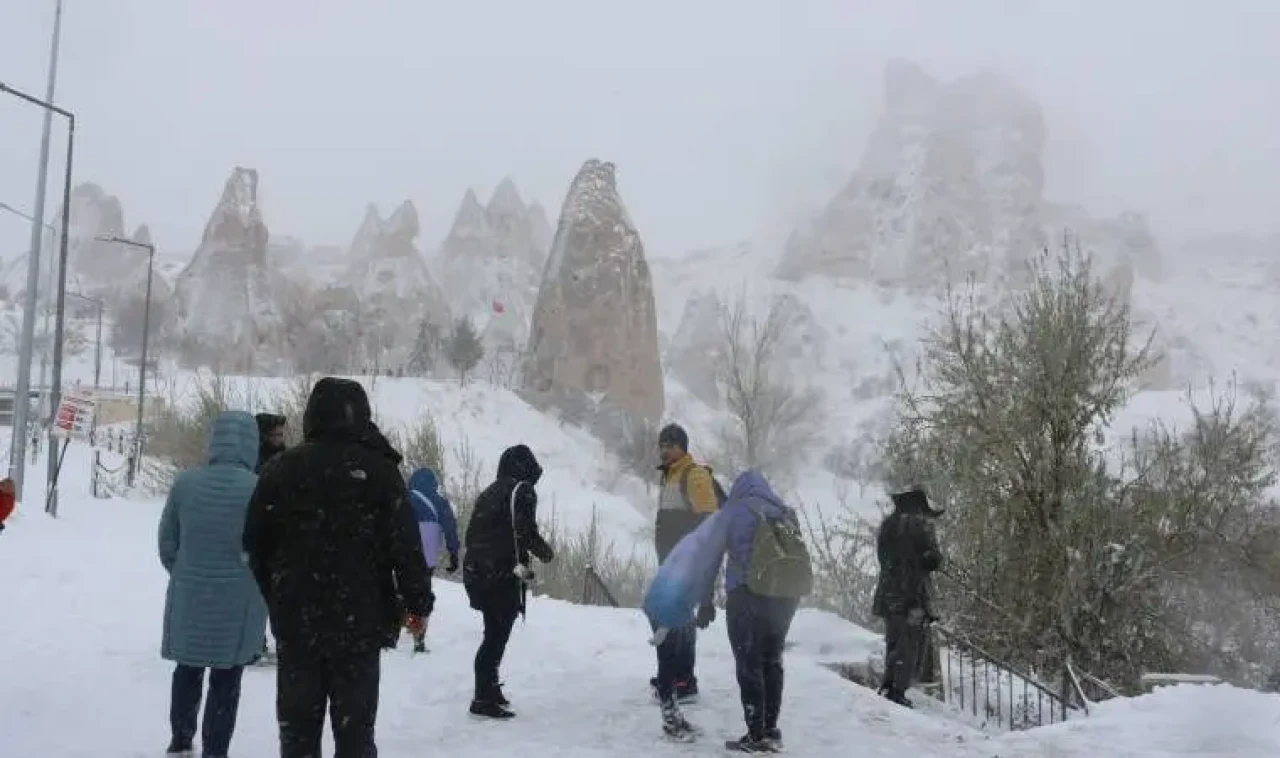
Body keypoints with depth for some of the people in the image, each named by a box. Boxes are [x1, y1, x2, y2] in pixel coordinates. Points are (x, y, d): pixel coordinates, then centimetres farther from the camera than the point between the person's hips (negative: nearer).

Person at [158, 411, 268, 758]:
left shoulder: (185, 482, -6)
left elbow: (167, 543, 3)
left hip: (188, 596, 3)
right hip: (239, 601, -3)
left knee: (188, 670, 23)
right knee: (226, 681, 11)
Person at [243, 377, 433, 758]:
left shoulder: (282, 467, 2)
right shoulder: (378, 469, -6)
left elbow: (255, 543, 7)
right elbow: (405, 543, -9)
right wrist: (419, 602, 0)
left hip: (295, 619, 3)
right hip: (360, 621, -2)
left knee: (297, 724, 13)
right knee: (354, 726, 6)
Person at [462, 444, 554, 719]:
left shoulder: (490, 492, 18)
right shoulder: (522, 490, -6)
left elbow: (472, 533, 18)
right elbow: (525, 531, -16)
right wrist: (545, 552, 0)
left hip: (477, 571, 8)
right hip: (503, 575, -8)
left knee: (494, 633, 18)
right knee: (497, 635, -3)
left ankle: (489, 689, 26)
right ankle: (484, 699, -3)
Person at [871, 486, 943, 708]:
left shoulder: (887, 524, 12)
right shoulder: (920, 524, -9)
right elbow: (933, 560, -11)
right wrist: (934, 559, 10)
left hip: (887, 595, 7)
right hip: (912, 596, -6)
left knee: (893, 642, 17)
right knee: (910, 645, -1)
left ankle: (888, 686, 16)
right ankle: (897, 691, -4)